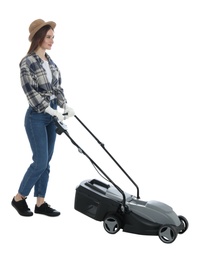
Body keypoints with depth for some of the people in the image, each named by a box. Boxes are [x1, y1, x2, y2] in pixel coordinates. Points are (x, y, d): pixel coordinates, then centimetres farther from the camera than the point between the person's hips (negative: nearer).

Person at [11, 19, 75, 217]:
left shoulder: (50, 61, 8)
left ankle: (40, 203, 18)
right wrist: (53, 112, -21)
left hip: (51, 115, 7)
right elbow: (31, 93, -18)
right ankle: (19, 198, 14)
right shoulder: (27, 63, -14)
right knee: (40, 162, -5)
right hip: (36, 117, -7)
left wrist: (65, 105, -4)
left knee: (46, 162, 9)